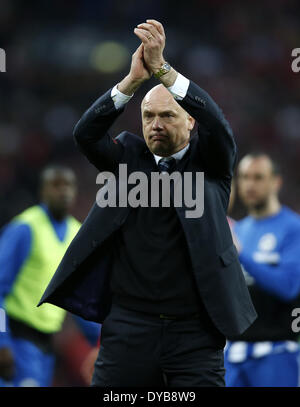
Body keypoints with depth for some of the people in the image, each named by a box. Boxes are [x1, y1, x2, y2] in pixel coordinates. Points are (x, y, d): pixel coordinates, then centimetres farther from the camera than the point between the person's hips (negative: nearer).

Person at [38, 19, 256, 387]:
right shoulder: (128, 156, 11)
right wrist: (133, 79, -19)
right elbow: (86, 134, -6)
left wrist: (162, 69, -24)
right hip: (128, 326, 1)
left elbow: (216, 125, -13)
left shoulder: (208, 163, 7)